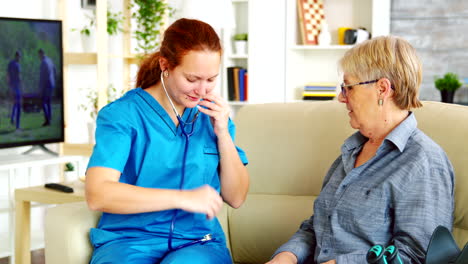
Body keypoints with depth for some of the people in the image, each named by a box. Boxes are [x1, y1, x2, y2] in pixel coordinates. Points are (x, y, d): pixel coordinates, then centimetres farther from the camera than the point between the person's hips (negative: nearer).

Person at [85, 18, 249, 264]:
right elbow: (97, 194, -19)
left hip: (198, 241, 2)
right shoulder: (120, 114, -6)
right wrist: (183, 198, -22)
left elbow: (235, 198, 9)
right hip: (128, 241, -1)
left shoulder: (213, 115, 8)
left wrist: (223, 133, -4)